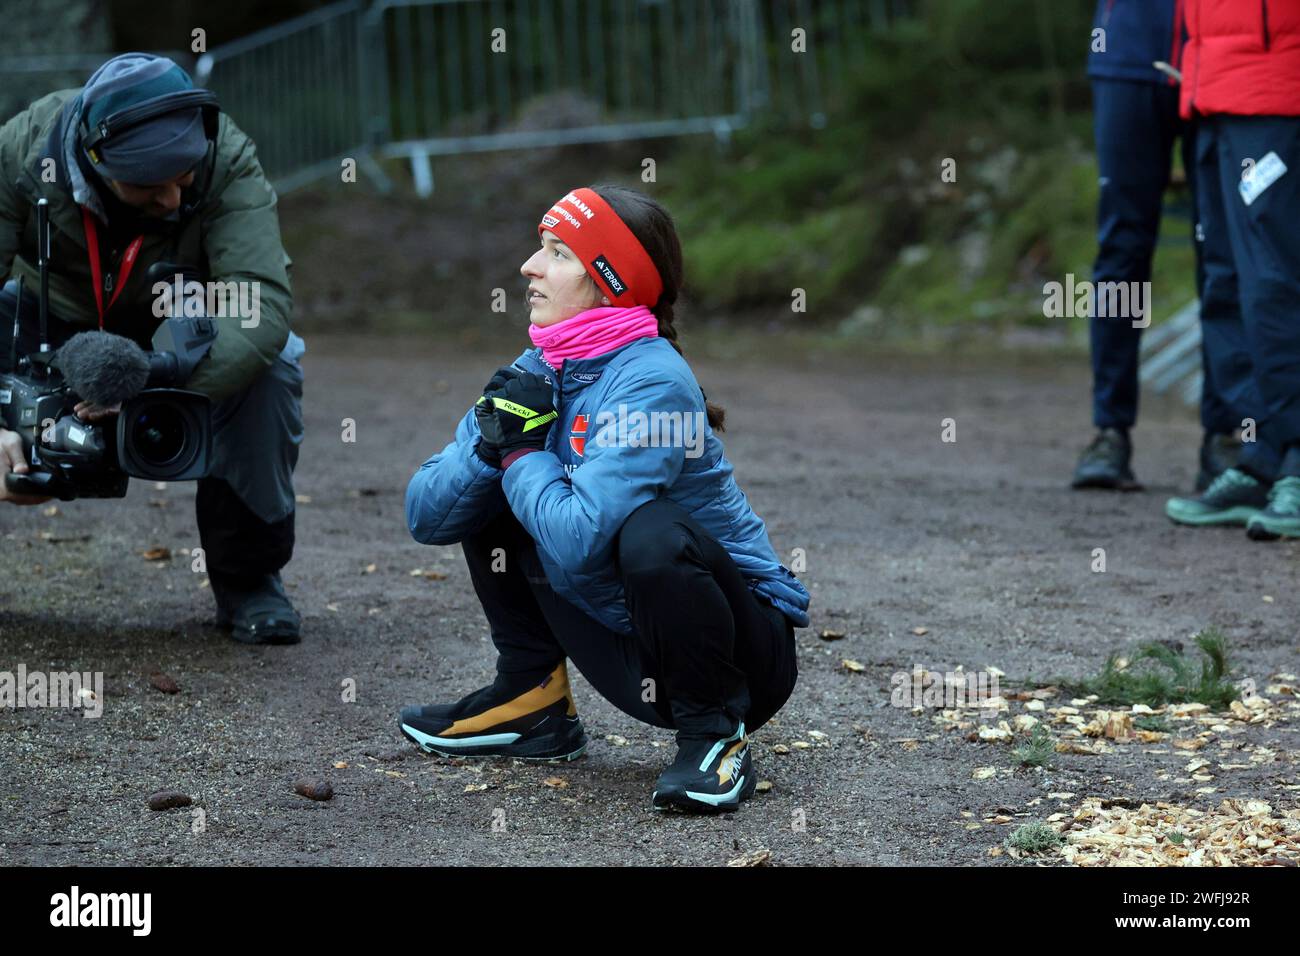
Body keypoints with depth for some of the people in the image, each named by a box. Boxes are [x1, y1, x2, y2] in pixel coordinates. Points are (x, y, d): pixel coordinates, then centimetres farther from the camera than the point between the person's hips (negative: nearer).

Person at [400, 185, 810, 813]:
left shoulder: (650, 379, -22)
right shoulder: (537, 373, 2)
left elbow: (579, 541, -33)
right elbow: (426, 515, 0)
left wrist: (522, 455, -16)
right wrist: (494, 444, -17)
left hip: (745, 658, -7)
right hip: (630, 654, 8)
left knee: (650, 529, -36)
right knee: (490, 498, 5)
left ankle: (714, 737, -15)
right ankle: (532, 698, 13)